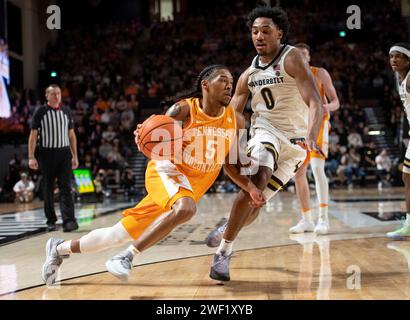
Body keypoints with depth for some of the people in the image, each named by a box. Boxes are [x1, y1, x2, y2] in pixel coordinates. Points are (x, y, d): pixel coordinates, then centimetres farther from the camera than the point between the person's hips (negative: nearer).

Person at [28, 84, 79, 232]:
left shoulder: (66, 111, 8)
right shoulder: (40, 112, -1)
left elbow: (71, 134, 13)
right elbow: (33, 135, -2)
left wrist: (75, 156, 9)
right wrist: (31, 157, -9)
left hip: (64, 153, 2)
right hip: (46, 153, -1)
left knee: (66, 188, -8)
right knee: (48, 189, 6)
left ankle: (68, 220, -14)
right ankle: (51, 221, 18)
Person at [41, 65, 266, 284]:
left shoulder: (236, 120, -4)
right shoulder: (183, 110, -17)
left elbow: (231, 165, 5)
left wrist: (250, 187, -10)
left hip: (194, 185, 5)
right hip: (167, 170, -4)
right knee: (185, 208, -38)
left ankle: (61, 248, 22)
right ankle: (127, 257, -20)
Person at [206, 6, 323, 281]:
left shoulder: (291, 58, -11)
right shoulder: (249, 75, 4)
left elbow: (315, 103, -22)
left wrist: (311, 137, -40)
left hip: (294, 140, -2)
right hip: (266, 129, 2)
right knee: (256, 183, -27)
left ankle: (226, 232, 30)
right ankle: (224, 251, -17)